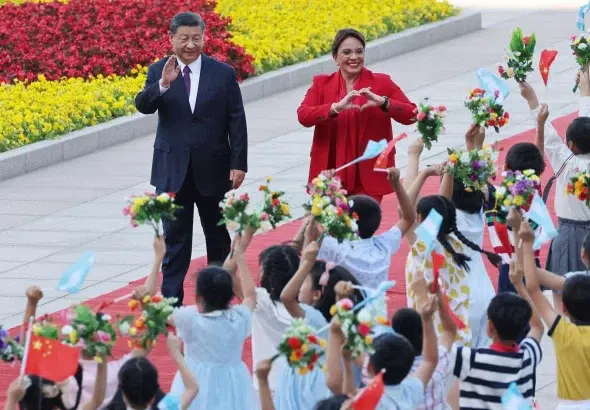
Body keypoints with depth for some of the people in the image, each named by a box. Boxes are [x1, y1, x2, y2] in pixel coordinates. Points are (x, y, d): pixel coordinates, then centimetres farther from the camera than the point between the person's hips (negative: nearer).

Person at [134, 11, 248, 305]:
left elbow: (237, 123, -2)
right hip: (173, 170, 0)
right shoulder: (158, 72, -1)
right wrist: (163, 84, -36)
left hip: (213, 169, 0)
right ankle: (171, 300, 3)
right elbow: (143, 106, -17)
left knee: (218, 234, 15)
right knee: (175, 237, 2)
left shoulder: (223, 74, -3)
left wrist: (239, 164, -7)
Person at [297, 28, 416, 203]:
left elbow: (411, 115, -4)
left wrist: (382, 102, -20)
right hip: (331, 176, 2)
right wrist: (336, 107, -24)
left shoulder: (381, 83, 3)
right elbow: (303, 116, -9)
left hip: (369, 175, -2)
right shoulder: (321, 84, 7)